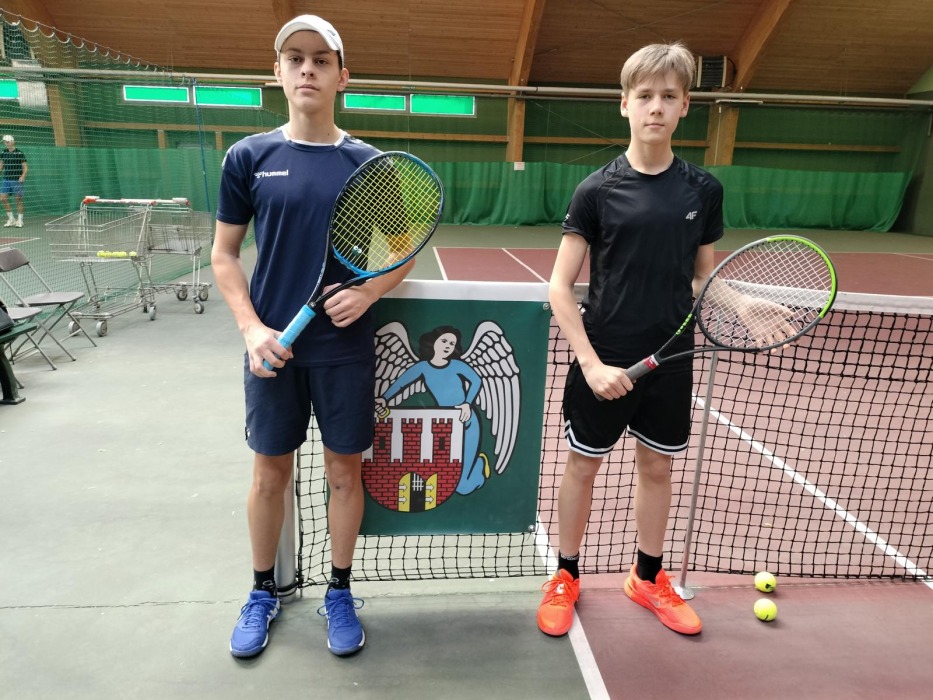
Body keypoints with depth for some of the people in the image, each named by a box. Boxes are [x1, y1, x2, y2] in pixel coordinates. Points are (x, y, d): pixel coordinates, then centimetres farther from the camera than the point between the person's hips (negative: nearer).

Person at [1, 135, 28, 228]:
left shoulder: (20, 153, -6)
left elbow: (25, 167, -7)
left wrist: (23, 176, -21)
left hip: (17, 180, -5)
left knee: (18, 199, 0)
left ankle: (19, 220, 11)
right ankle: (11, 218, 12)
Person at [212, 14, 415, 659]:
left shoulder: (369, 163, 1)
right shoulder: (248, 157, 1)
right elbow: (224, 254, 4)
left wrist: (369, 292, -15)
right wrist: (253, 329, -10)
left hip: (346, 350, 0)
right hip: (274, 348, 0)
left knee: (345, 471, 10)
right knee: (271, 474, 12)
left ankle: (340, 593, 31)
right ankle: (263, 592, 35)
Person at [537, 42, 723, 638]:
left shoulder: (704, 190, 1)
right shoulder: (597, 190, -8)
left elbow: (704, 279, 11)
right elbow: (560, 287, -8)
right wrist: (592, 363, -16)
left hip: (670, 361, 3)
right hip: (603, 361, -3)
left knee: (658, 467, 16)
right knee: (583, 465, 10)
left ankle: (649, 577, 39)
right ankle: (566, 577, 32)